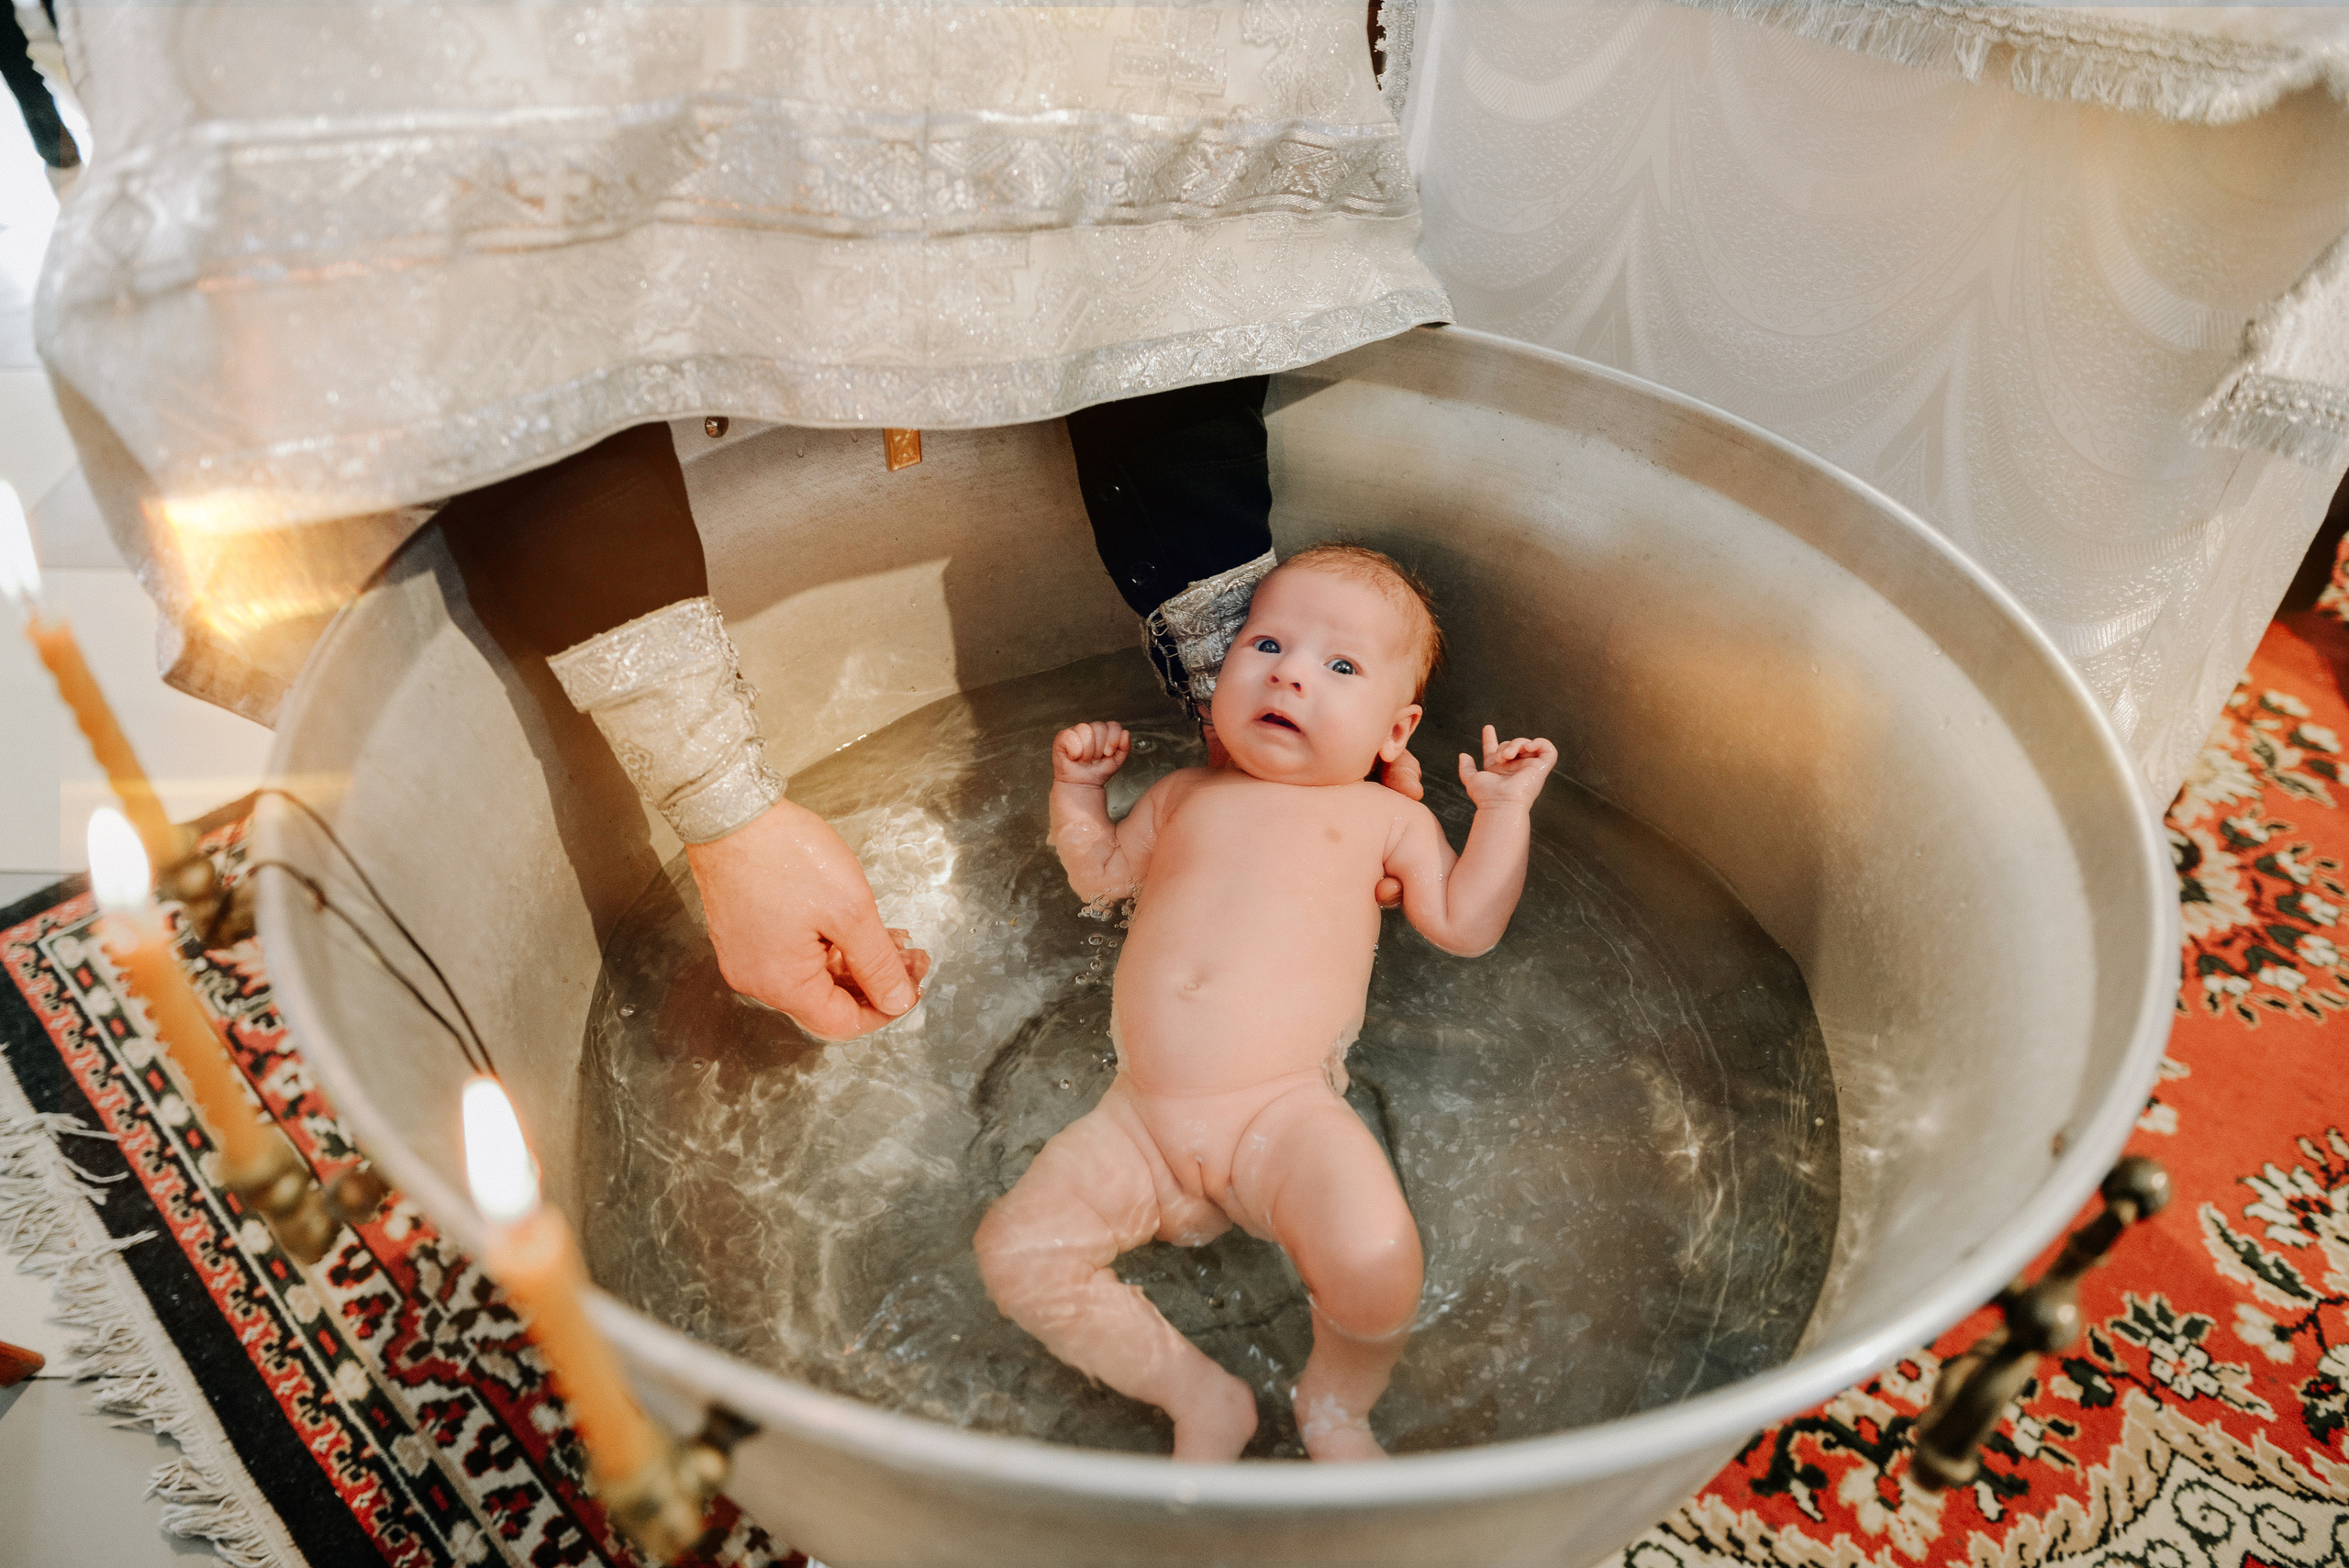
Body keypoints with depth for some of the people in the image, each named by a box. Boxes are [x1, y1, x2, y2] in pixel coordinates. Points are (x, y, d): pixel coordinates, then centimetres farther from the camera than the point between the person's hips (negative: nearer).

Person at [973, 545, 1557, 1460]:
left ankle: (1336, 1403, 6)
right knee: (1013, 1255, -11)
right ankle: (1198, 1396, 6)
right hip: (1140, 1116, 4)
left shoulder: (1384, 818, 12)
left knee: (1376, 1261, -30)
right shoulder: (1185, 795, 20)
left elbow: (1464, 923, 7)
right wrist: (1079, 788, 19)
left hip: (1286, 1115, -3)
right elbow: (1100, 875, 32)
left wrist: (1503, 808, 3)